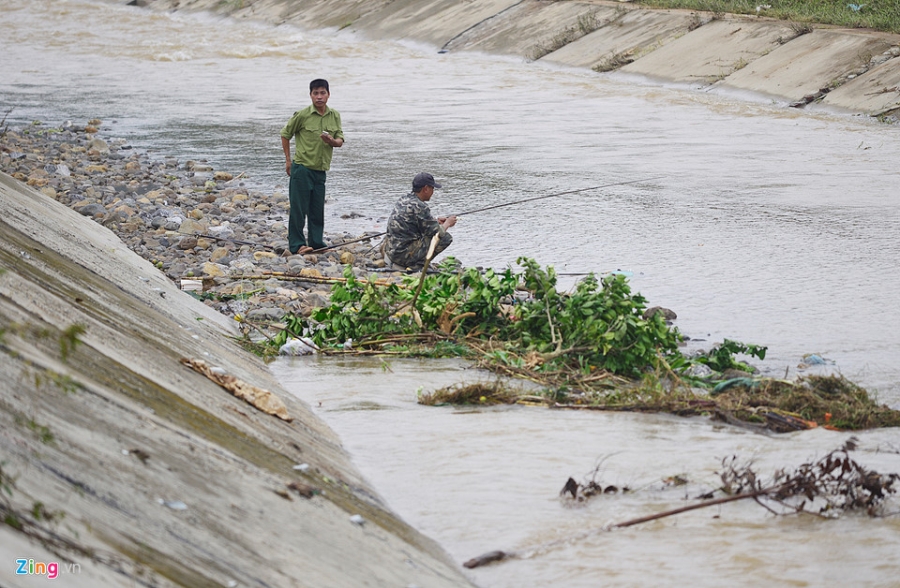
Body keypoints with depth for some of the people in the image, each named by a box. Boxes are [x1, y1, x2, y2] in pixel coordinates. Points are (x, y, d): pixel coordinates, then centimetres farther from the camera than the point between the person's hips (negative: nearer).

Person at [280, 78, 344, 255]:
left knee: (318, 209, 10)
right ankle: (297, 245, 1)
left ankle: (317, 243, 19)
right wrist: (288, 160, 2)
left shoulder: (335, 116, 5)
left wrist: (331, 141, -15)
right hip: (302, 168, -5)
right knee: (299, 208, -4)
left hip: (321, 169, 5)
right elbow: (285, 134, 2)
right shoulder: (302, 115, -9)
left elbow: (340, 140, 9)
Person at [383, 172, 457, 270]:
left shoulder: (403, 200, 10)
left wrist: (435, 221, 25)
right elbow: (438, 233, -11)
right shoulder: (420, 207, -17)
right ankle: (417, 265, -6)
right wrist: (447, 224, 9)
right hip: (403, 254, -9)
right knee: (446, 238, -8)